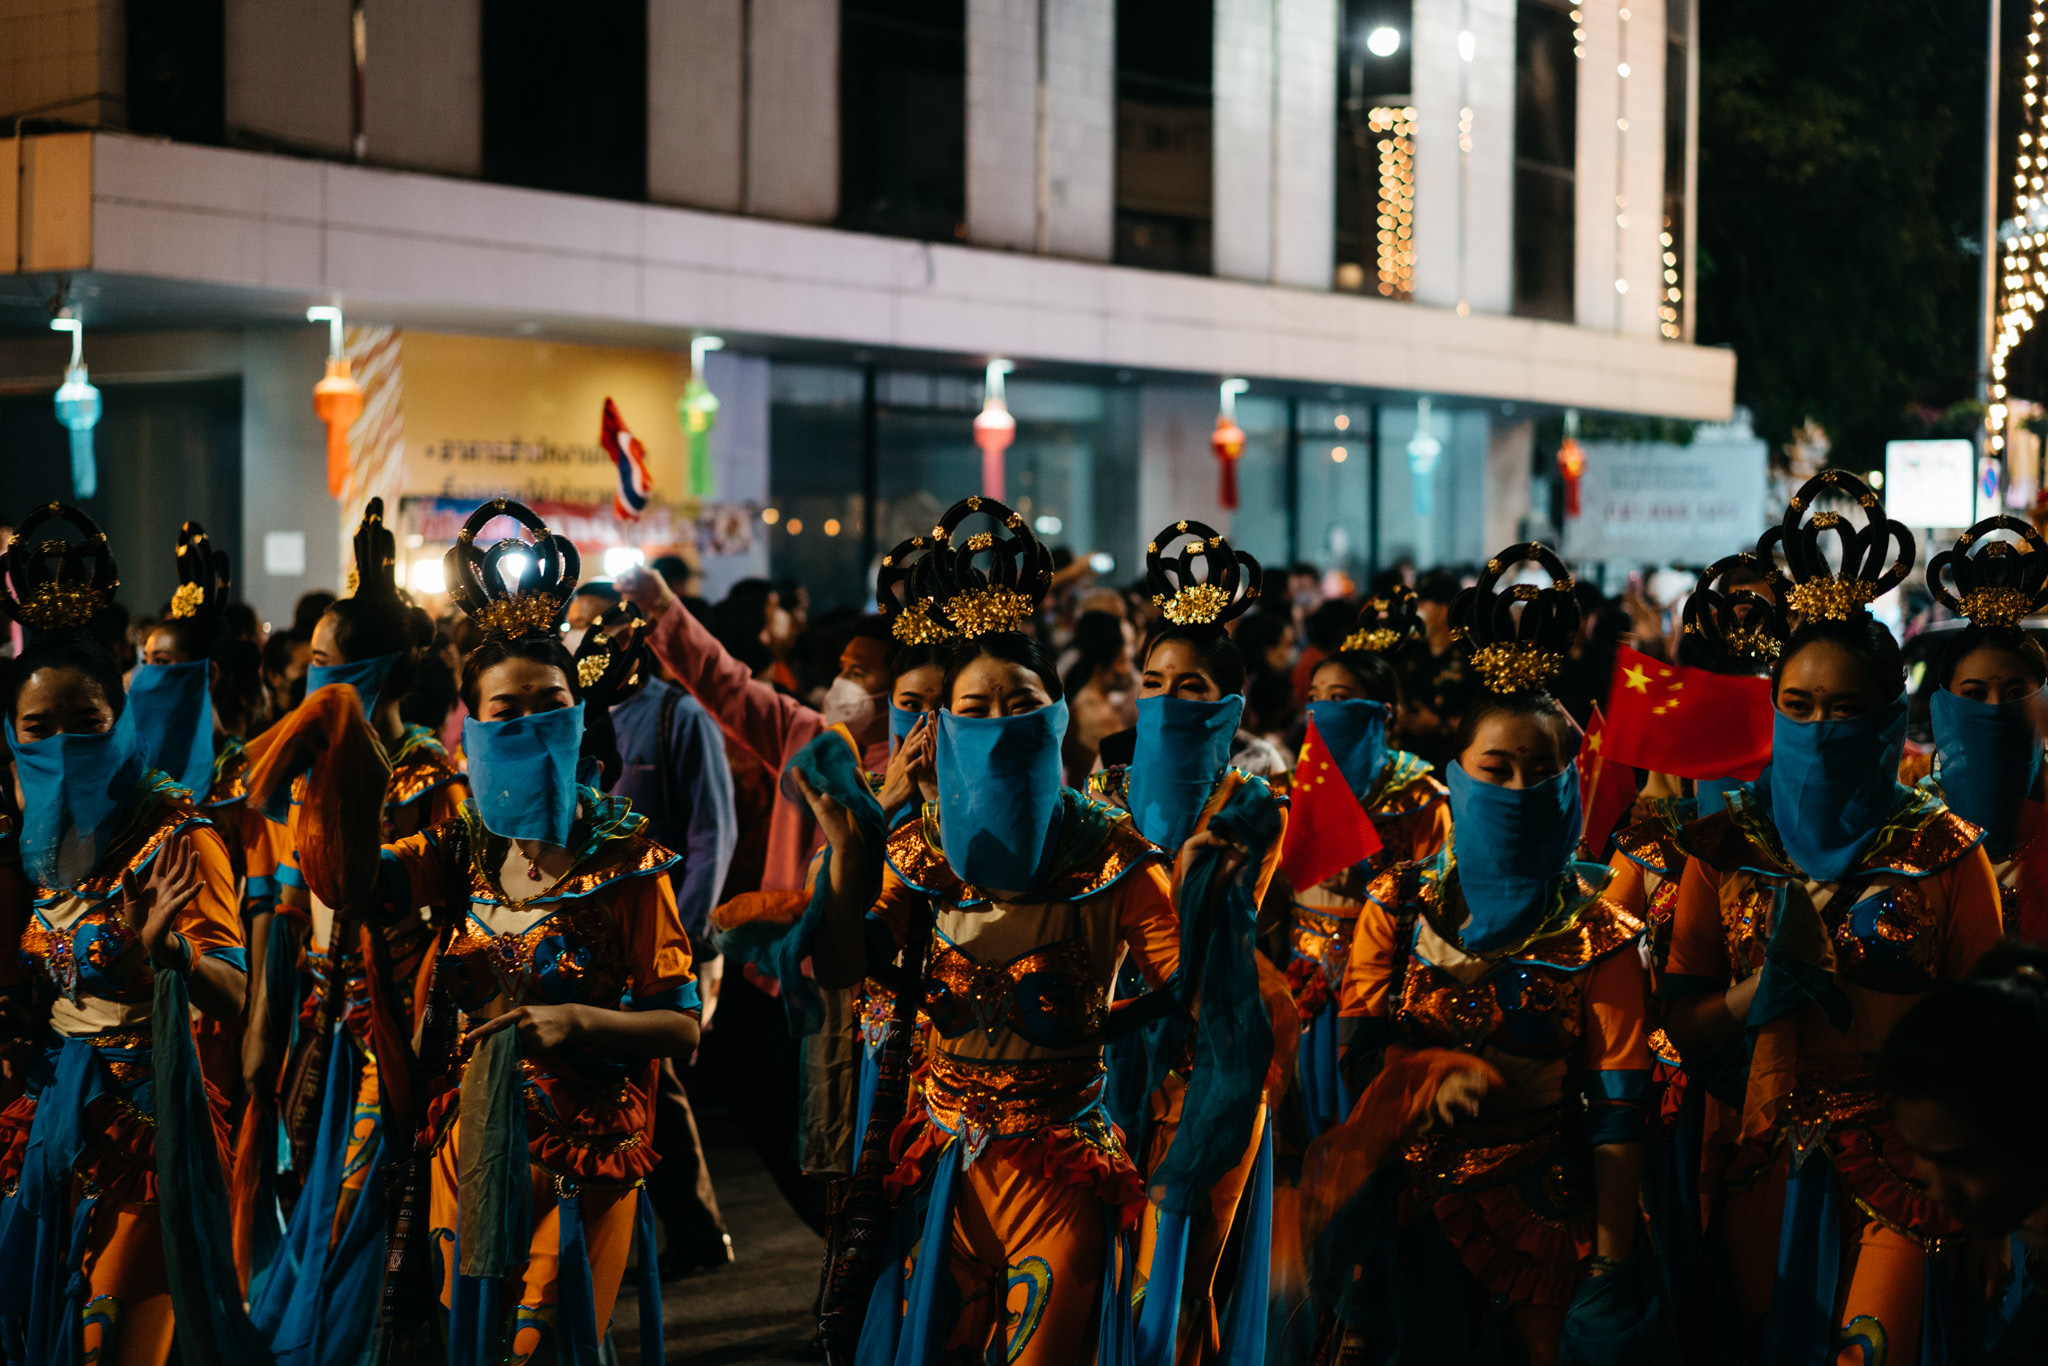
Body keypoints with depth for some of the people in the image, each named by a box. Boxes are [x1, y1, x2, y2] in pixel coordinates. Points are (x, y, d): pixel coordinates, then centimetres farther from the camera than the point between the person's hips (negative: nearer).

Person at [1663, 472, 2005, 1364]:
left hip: (1899, 1171, -3)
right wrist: (1765, 986, -16)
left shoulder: (1942, 853, -4)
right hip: (1765, 1159, 3)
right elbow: (1680, 1025, 2)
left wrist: (1833, 986, -15)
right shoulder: (1728, 848, 3)